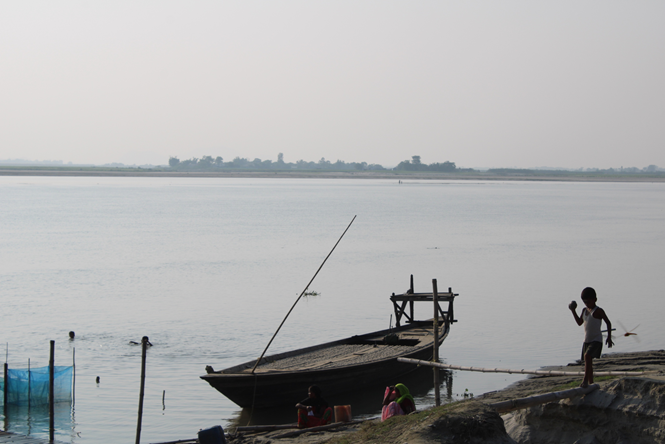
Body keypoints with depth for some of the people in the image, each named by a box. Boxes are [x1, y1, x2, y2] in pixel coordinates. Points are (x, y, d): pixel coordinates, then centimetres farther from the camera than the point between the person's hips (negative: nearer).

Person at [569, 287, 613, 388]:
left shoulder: (598, 311, -10)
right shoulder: (584, 310, 10)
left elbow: (608, 323, -6)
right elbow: (579, 322, 21)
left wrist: (609, 337, -11)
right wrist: (573, 311, 10)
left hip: (596, 340, -8)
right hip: (587, 341, 8)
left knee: (587, 356, -27)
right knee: (588, 362, 11)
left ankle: (585, 380, -31)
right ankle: (591, 383, 21)